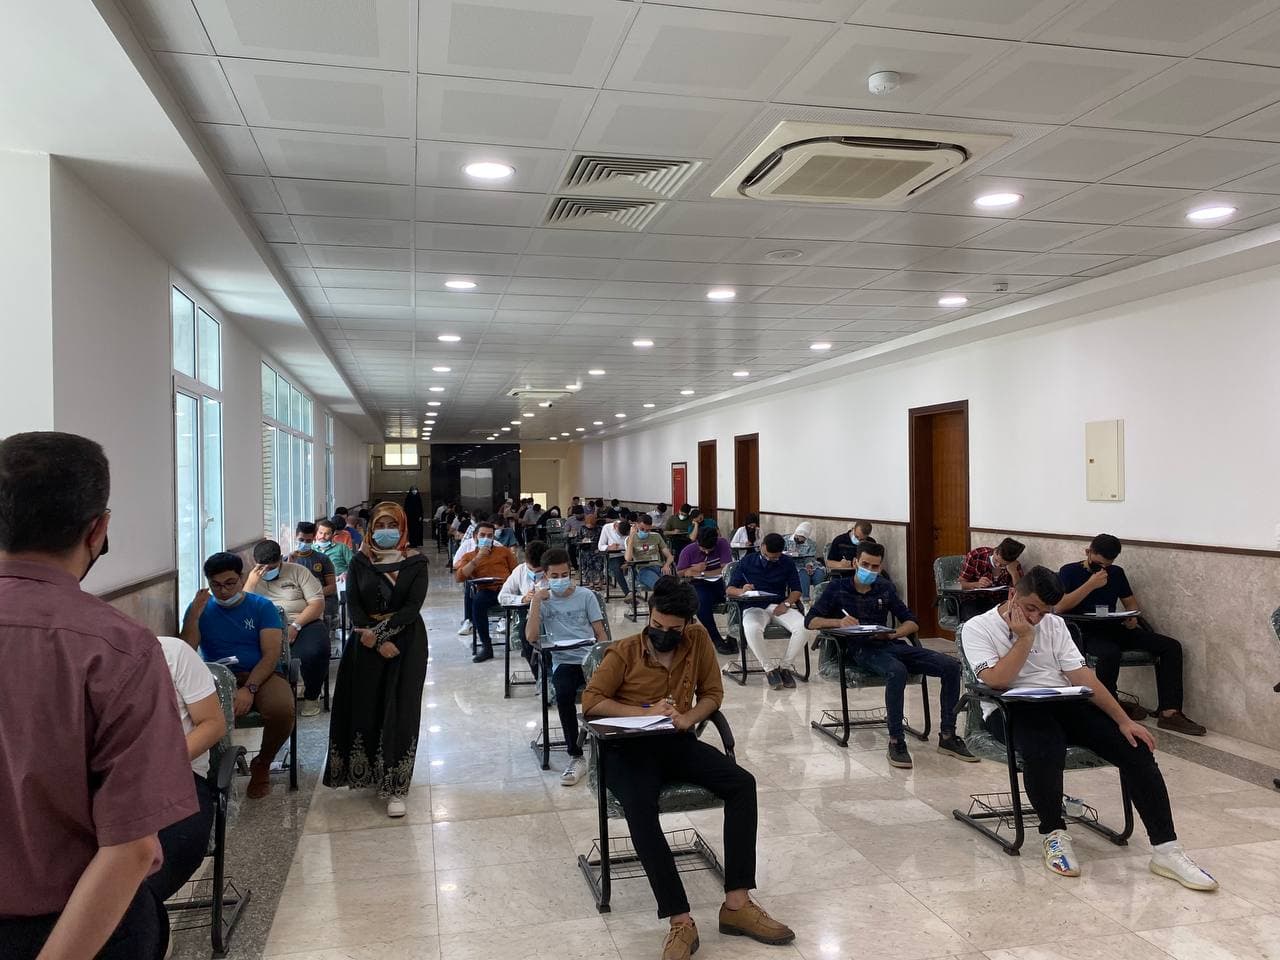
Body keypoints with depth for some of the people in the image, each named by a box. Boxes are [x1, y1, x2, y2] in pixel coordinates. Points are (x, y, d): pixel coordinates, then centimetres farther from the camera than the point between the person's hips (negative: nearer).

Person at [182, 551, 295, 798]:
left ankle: (262, 765, -1)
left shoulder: (262, 607, 5)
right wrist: (194, 615, -14)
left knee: (282, 709, -34)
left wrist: (249, 689, -22)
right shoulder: (200, 609, 10)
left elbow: (271, 654, -6)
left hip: (260, 676, -1)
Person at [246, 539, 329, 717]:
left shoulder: (297, 571, 10)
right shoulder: (251, 578, 17)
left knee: (314, 652, -33)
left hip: (304, 622, -1)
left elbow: (318, 603, 1)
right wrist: (251, 582, -5)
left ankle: (311, 696, -2)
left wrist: (295, 625, -12)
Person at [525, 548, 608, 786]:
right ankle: (576, 757, -24)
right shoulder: (542, 601, 10)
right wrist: (536, 600, -8)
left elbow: (600, 634, 8)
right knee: (564, 694, -34)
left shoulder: (586, 596, 11)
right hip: (563, 662, 0)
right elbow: (531, 638, -5)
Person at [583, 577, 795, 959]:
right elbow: (590, 703, -8)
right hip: (632, 748, -3)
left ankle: (736, 904, -17)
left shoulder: (699, 640, 2)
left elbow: (713, 694, 8)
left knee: (742, 783, -21)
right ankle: (680, 921, -30)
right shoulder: (623, 652, -5)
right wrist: (646, 712, -18)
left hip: (679, 743, 3)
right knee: (640, 808, -35)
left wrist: (687, 719, -14)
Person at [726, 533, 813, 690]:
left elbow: (796, 590, 12)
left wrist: (786, 603, -9)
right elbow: (730, 589, 5)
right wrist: (741, 591, -18)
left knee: (804, 627, -28)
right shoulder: (746, 562, 6)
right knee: (752, 629, -39)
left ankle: (786, 666, -10)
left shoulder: (787, 563, 12)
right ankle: (769, 668, -19)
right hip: (754, 607, -2)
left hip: (780, 606, 2)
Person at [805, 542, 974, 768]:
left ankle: (947, 736, -7)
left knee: (952, 666, -14)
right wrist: (839, 622, -15)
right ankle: (896, 741, -28)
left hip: (890, 645, 5)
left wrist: (894, 633, -4)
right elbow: (810, 621, 3)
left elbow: (912, 622, 18)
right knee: (897, 671, -39)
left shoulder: (885, 588, 17)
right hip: (861, 650, -5)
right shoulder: (838, 588, 7)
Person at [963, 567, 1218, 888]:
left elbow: (1081, 675, 4)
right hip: (1010, 710, -5)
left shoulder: (1054, 625, 11)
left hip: (1063, 703, 5)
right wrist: (1025, 638, -15)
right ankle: (1054, 834, -12)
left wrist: (1123, 720, -5)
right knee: (1045, 750, -38)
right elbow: (997, 681, -17)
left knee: (1136, 747, -14)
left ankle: (1165, 850, -9)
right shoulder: (977, 628, -4)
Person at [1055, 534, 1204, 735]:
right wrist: (1090, 585, -16)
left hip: (1115, 629, 6)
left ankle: (1169, 713, -18)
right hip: (1085, 633, -6)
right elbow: (1058, 607, -13)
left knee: (1171, 646, -10)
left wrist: (1132, 618, -1)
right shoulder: (1069, 572, 0)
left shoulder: (1116, 572, 17)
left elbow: (1130, 601, 24)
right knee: (1110, 652, -39)